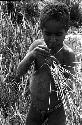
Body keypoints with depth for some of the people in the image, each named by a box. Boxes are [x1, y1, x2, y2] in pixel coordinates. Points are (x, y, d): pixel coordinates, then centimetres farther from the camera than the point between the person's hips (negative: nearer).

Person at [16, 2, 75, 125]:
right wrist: (31, 55, -31)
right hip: (35, 106, 4)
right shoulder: (36, 46, -8)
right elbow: (19, 73, -13)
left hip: (56, 110, -3)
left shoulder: (67, 54, -19)